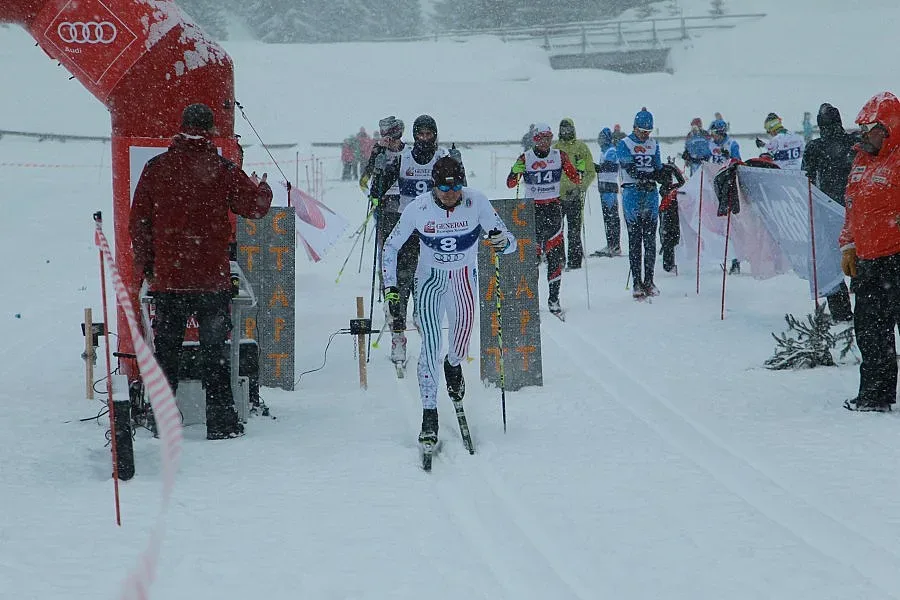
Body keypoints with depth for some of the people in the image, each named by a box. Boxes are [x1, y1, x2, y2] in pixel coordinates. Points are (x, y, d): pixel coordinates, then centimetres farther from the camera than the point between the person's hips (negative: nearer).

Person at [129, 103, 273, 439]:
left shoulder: (156, 169, 0)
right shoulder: (223, 171, -6)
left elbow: (138, 222, 3)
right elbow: (255, 207, -1)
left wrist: (145, 266, 14)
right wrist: (263, 189, 22)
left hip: (167, 278, 1)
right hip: (212, 279, -1)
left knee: (166, 349, 10)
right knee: (214, 350, 5)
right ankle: (221, 421, 4)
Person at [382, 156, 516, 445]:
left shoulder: (476, 202, -21)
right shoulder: (417, 208, -20)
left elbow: (510, 241, -17)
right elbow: (391, 247, -5)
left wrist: (502, 241, -41)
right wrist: (391, 288, -13)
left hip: (464, 277, 1)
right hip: (430, 277, -1)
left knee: (462, 336, 6)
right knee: (431, 343, -13)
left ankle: (454, 365, 45)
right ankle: (429, 414, -7)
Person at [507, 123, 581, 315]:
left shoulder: (559, 156, 2)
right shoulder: (525, 158, -3)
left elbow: (575, 179, 6)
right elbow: (510, 184, -2)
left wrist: (580, 170, -15)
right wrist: (515, 172, -22)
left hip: (553, 207, 1)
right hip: (532, 208, -1)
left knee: (555, 254, -4)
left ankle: (554, 298, -1)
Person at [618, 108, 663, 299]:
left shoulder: (653, 145, 16)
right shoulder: (624, 144, 1)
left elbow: (658, 169, 14)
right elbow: (629, 167, -13)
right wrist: (647, 176, -27)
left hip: (651, 193, 4)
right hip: (632, 192, -4)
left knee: (650, 238, 2)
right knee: (635, 239, -5)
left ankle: (649, 281, 6)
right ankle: (636, 282, -4)